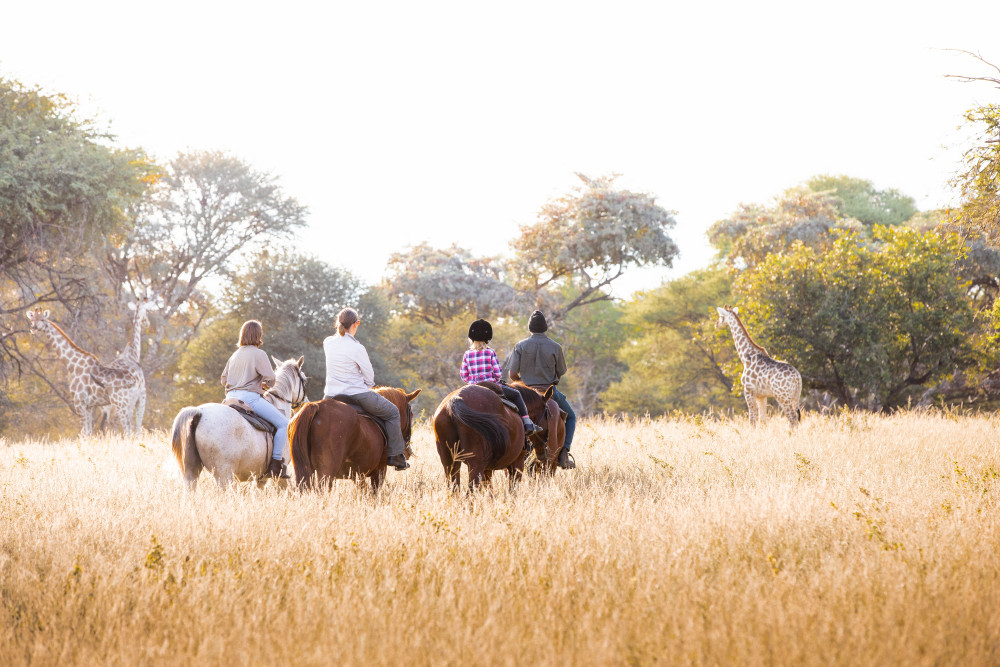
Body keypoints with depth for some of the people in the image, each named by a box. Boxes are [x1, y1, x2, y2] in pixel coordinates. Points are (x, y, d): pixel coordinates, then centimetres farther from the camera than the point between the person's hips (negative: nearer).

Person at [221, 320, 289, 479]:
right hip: (250, 397, -8)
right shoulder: (258, 354, -6)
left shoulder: (235, 355, 17)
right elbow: (270, 379, -10)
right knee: (284, 424, -6)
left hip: (232, 396, 8)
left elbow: (224, 380, 20)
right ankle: (276, 465, -16)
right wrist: (263, 384, 11)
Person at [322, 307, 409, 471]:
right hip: (357, 395, -5)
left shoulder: (327, 343, -1)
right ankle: (396, 456, 14)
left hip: (331, 395, 5)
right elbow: (369, 378, -7)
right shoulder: (357, 348, -17)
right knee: (392, 412, 15)